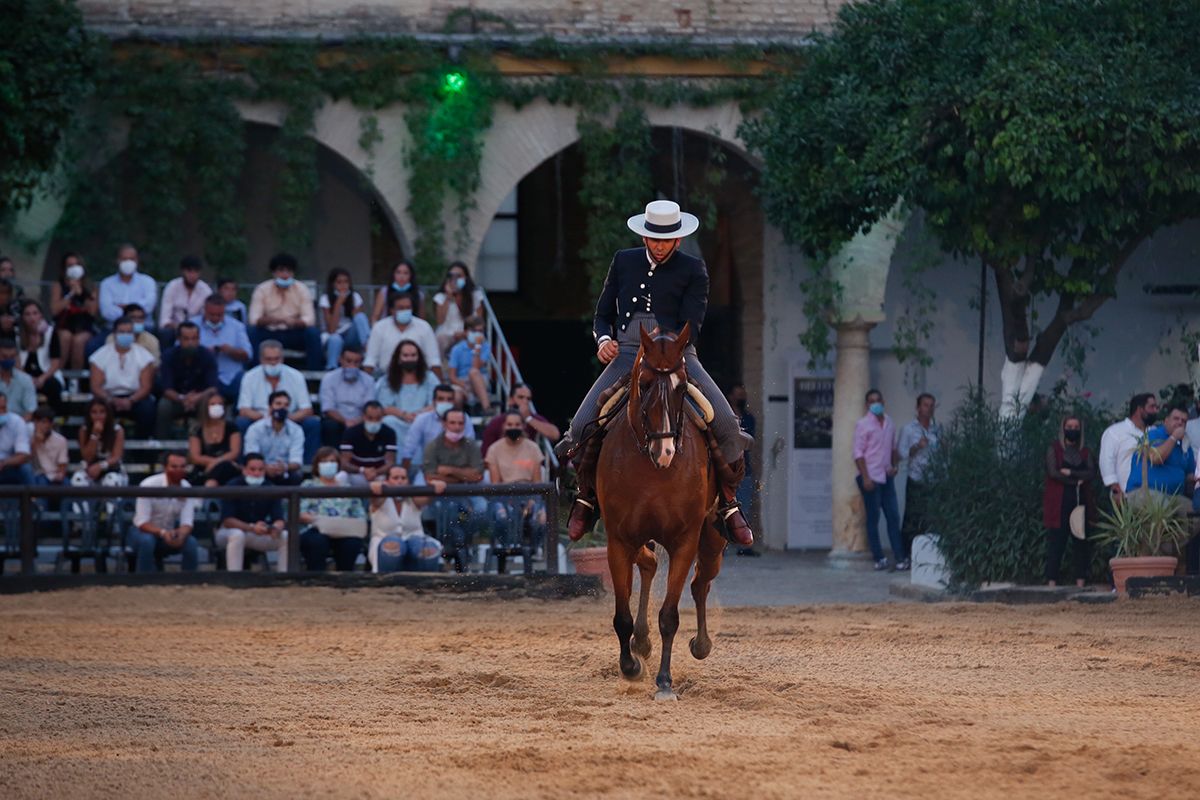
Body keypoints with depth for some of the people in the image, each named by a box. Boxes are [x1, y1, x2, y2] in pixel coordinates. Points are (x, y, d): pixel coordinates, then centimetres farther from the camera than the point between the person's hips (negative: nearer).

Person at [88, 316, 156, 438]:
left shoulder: (143, 355, 3)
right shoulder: (101, 356, 2)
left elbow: (146, 386, -4)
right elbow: (96, 387, -3)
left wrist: (130, 400, -23)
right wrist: (112, 400, -23)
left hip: (134, 397, 0)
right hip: (109, 397, 0)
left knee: (148, 408, -33)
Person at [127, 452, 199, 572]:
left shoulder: (187, 488, -9)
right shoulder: (149, 485, -22)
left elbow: (187, 523, -14)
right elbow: (142, 523, -24)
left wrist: (181, 535, -39)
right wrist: (162, 533, -42)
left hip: (169, 534, 3)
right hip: (145, 531, -3)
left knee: (191, 543, -26)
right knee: (147, 541, -38)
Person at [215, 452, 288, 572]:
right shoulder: (233, 487, -16)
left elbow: (279, 518, -11)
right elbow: (227, 520, -23)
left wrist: (276, 528, -37)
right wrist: (251, 528, -39)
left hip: (258, 536, 4)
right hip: (228, 533, -4)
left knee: (286, 537, -18)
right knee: (237, 535, -38)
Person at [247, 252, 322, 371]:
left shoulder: (302, 289, -5)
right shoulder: (262, 289, -7)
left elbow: (309, 319, -14)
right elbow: (254, 320, -16)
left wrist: (293, 322, -38)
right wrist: (271, 320, -38)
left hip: (294, 335, 0)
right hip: (269, 334, 0)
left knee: (313, 333, -28)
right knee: (253, 332, -30)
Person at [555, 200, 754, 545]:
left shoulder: (693, 270, 4)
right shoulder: (624, 262, 14)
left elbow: (691, 326, -4)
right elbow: (603, 315, 18)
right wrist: (604, 340, -5)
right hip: (625, 356, 2)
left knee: (725, 422, -23)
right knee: (582, 425, -18)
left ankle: (727, 503, -3)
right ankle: (586, 494, 10)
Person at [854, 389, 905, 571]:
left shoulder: (889, 423, 11)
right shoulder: (863, 425, -6)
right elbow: (858, 453, -9)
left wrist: (894, 465, 3)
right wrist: (865, 477, -15)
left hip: (887, 477, 6)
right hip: (871, 478, -6)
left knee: (893, 517, 3)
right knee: (873, 519, 0)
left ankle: (900, 558, 3)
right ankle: (879, 558, 4)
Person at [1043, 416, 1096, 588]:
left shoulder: (1085, 452, 15)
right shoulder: (1054, 450, 6)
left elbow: (1092, 473, 0)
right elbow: (1053, 472, -8)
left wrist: (1070, 473, -11)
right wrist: (1077, 480, -7)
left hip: (1080, 503, 3)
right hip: (1059, 504, -3)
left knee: (1080, 543, -1)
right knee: (1056, 543, -7)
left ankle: (1080, 582, 0)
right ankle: (1052, 582, -7)